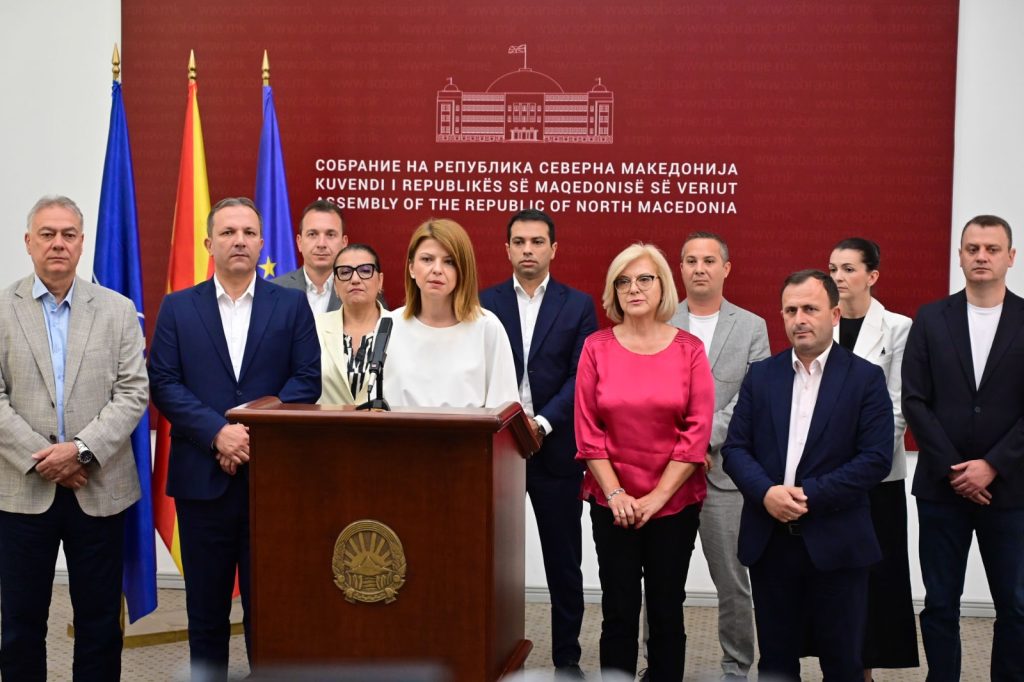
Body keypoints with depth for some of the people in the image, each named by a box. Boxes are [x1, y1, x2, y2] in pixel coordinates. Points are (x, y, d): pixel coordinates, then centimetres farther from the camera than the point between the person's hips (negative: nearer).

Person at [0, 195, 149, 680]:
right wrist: (40, 459, -12)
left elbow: (133, 392, -2)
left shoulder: (118, 310, 4)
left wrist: (82, 449, -14)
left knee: (100, 621, 8)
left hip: (99, 488, 1)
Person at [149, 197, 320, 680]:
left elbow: (307, 380, -1)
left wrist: (257, 431, -14)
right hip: (202, 475, 1)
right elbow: (163, 383, 0)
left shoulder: (292, 305, 6)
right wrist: (217, 432, -14)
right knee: (205, 607, 9)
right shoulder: (178, 308, 7)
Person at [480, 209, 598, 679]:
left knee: (564, 563, 7)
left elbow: (581, 377, -4)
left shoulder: (578, 305, 3)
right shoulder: (485, 303, 5)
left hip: (555, 449, 0)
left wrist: (541, 423, -15)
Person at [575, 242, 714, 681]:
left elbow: (697, 430, -6)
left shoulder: (689, 349, -2)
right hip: (613, 503, 0)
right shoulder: (597, 347, 0)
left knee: (666, 611, 8)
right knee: (619, 612, 4)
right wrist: (615, 493, -9)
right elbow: (587, 429, -1)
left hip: (675, 502, 0)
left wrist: (658, 496, -11)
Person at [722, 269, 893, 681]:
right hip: (769, 540, 3)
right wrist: (766, 492, -15)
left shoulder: (866, 378, -2)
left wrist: (810, 496, -17)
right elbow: (735, 447, 4)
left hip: (836, 542, -3)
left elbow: (876, 458, -10)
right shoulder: (760, 375, 8)